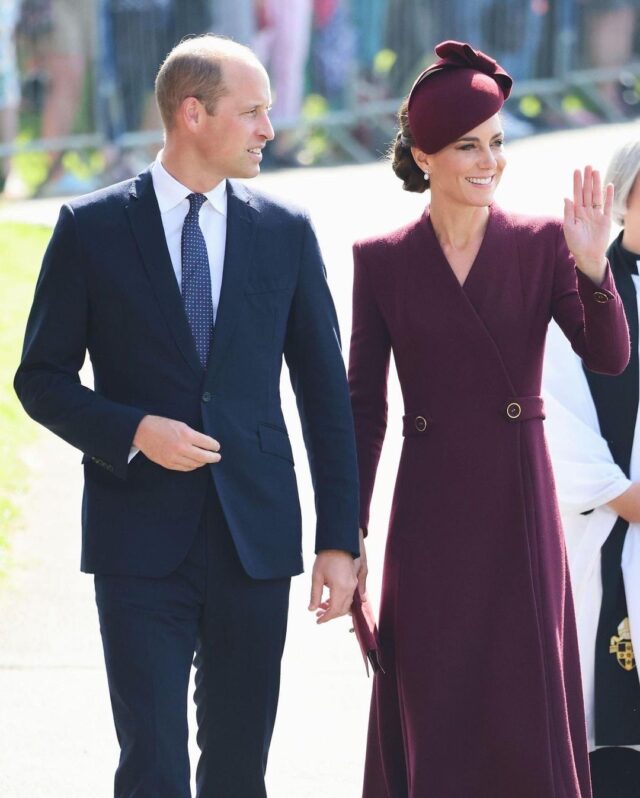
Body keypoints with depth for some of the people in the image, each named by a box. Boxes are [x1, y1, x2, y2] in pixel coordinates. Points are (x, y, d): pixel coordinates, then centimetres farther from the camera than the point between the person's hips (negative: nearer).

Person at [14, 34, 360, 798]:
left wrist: (339, 539, 3)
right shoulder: (92, 228, 0)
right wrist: (133, 432, -15)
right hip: (141, 541, -3)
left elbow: (326, 392, 8)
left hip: (254, 536, 3)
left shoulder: (286, 232, 7)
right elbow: (41, 377, 3)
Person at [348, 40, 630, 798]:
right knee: (434, 711, 4)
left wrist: (592, 267, -26)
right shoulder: (381, 260, 2)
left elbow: (609, 357, -10)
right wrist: (348, 533, 0)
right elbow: (363, 406, 4)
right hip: (429, 519, 0)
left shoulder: (541, 245, 1)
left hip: (519, 508, 0)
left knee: (528, 714, 0)